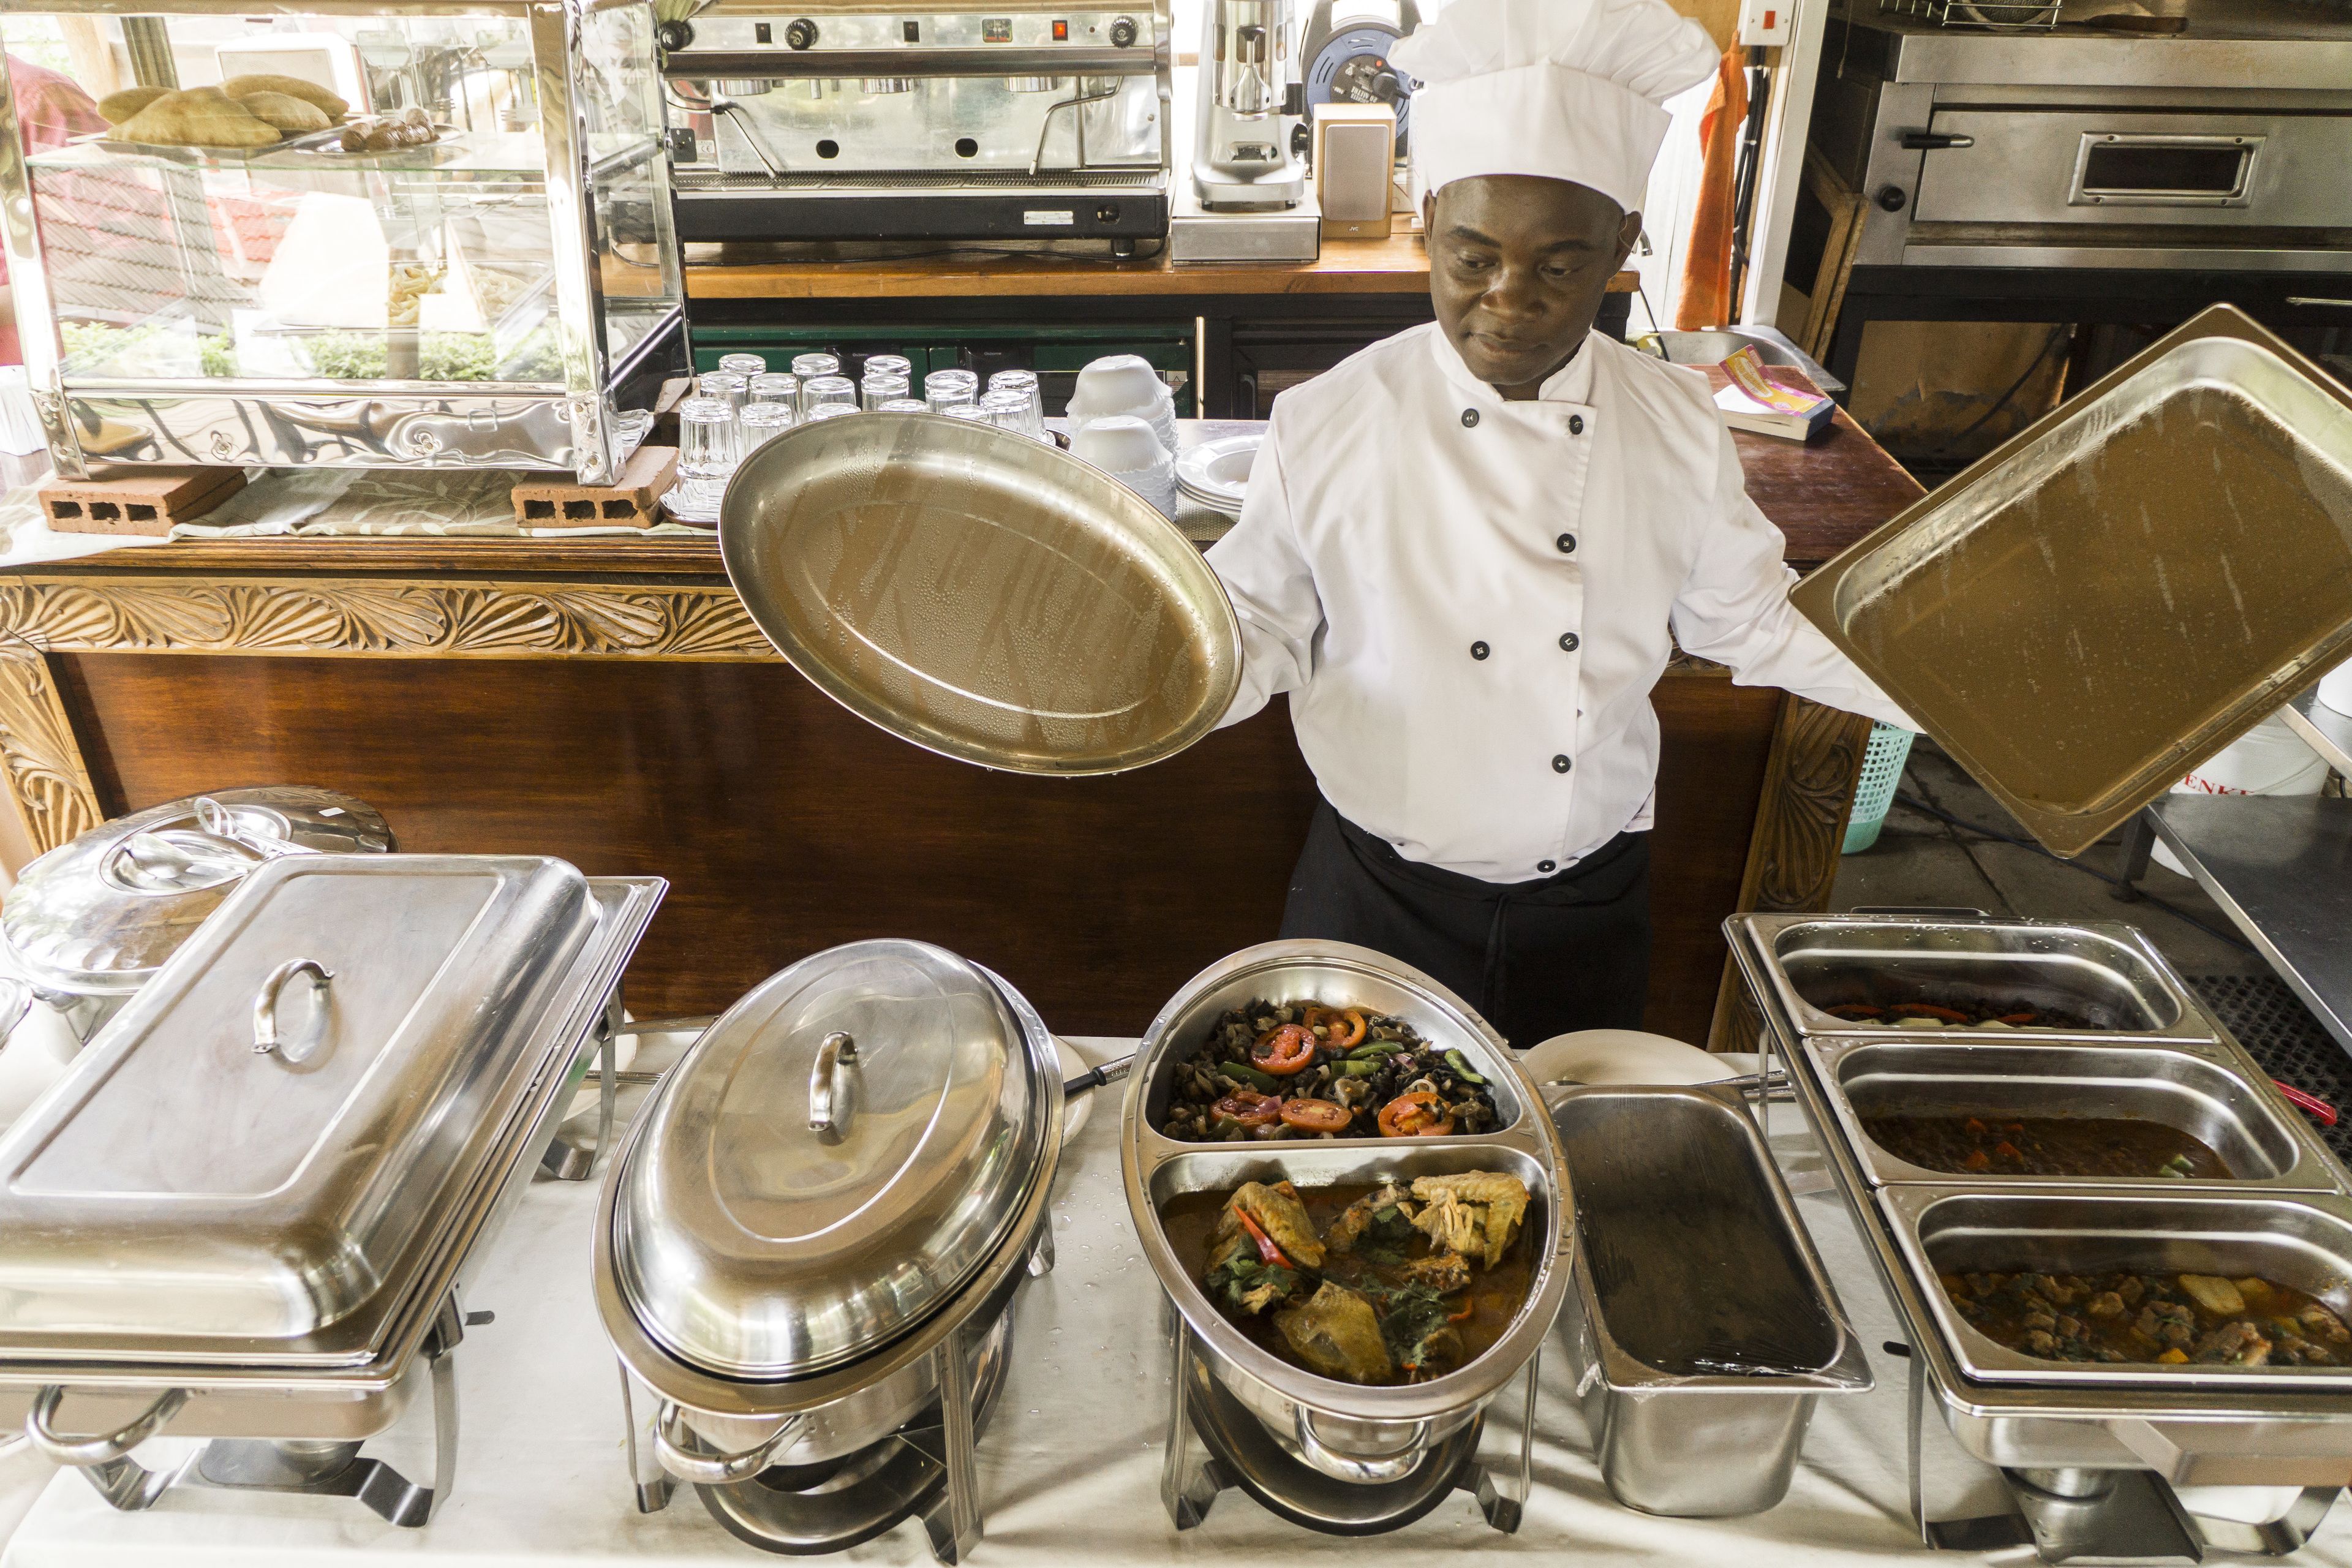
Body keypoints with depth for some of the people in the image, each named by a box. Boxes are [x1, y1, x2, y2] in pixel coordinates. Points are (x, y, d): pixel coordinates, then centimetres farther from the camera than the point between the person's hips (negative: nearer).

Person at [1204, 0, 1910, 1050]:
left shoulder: (1679, 429, -6)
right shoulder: (1328, 427, -14)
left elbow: (1754, 619, 6)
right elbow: (1257, 635, -8)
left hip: (1589, 911, 2)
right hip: (1380, 901, -2)